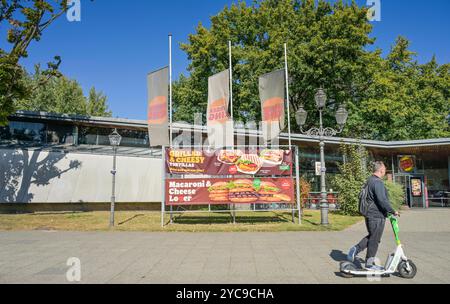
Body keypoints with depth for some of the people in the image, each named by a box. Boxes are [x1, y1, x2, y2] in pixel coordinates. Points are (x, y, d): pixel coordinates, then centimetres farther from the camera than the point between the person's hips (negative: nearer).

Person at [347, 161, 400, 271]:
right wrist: (393, 211, -15)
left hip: (370, 214, 10)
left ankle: (356, 249, 13)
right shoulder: (378, 182, -18)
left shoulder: (370, 180, 14)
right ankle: (369, 263, 9)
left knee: (371, 237, 21)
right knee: (375, 240, 1)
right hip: (377, 216, -9)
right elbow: (382, 200, -24)